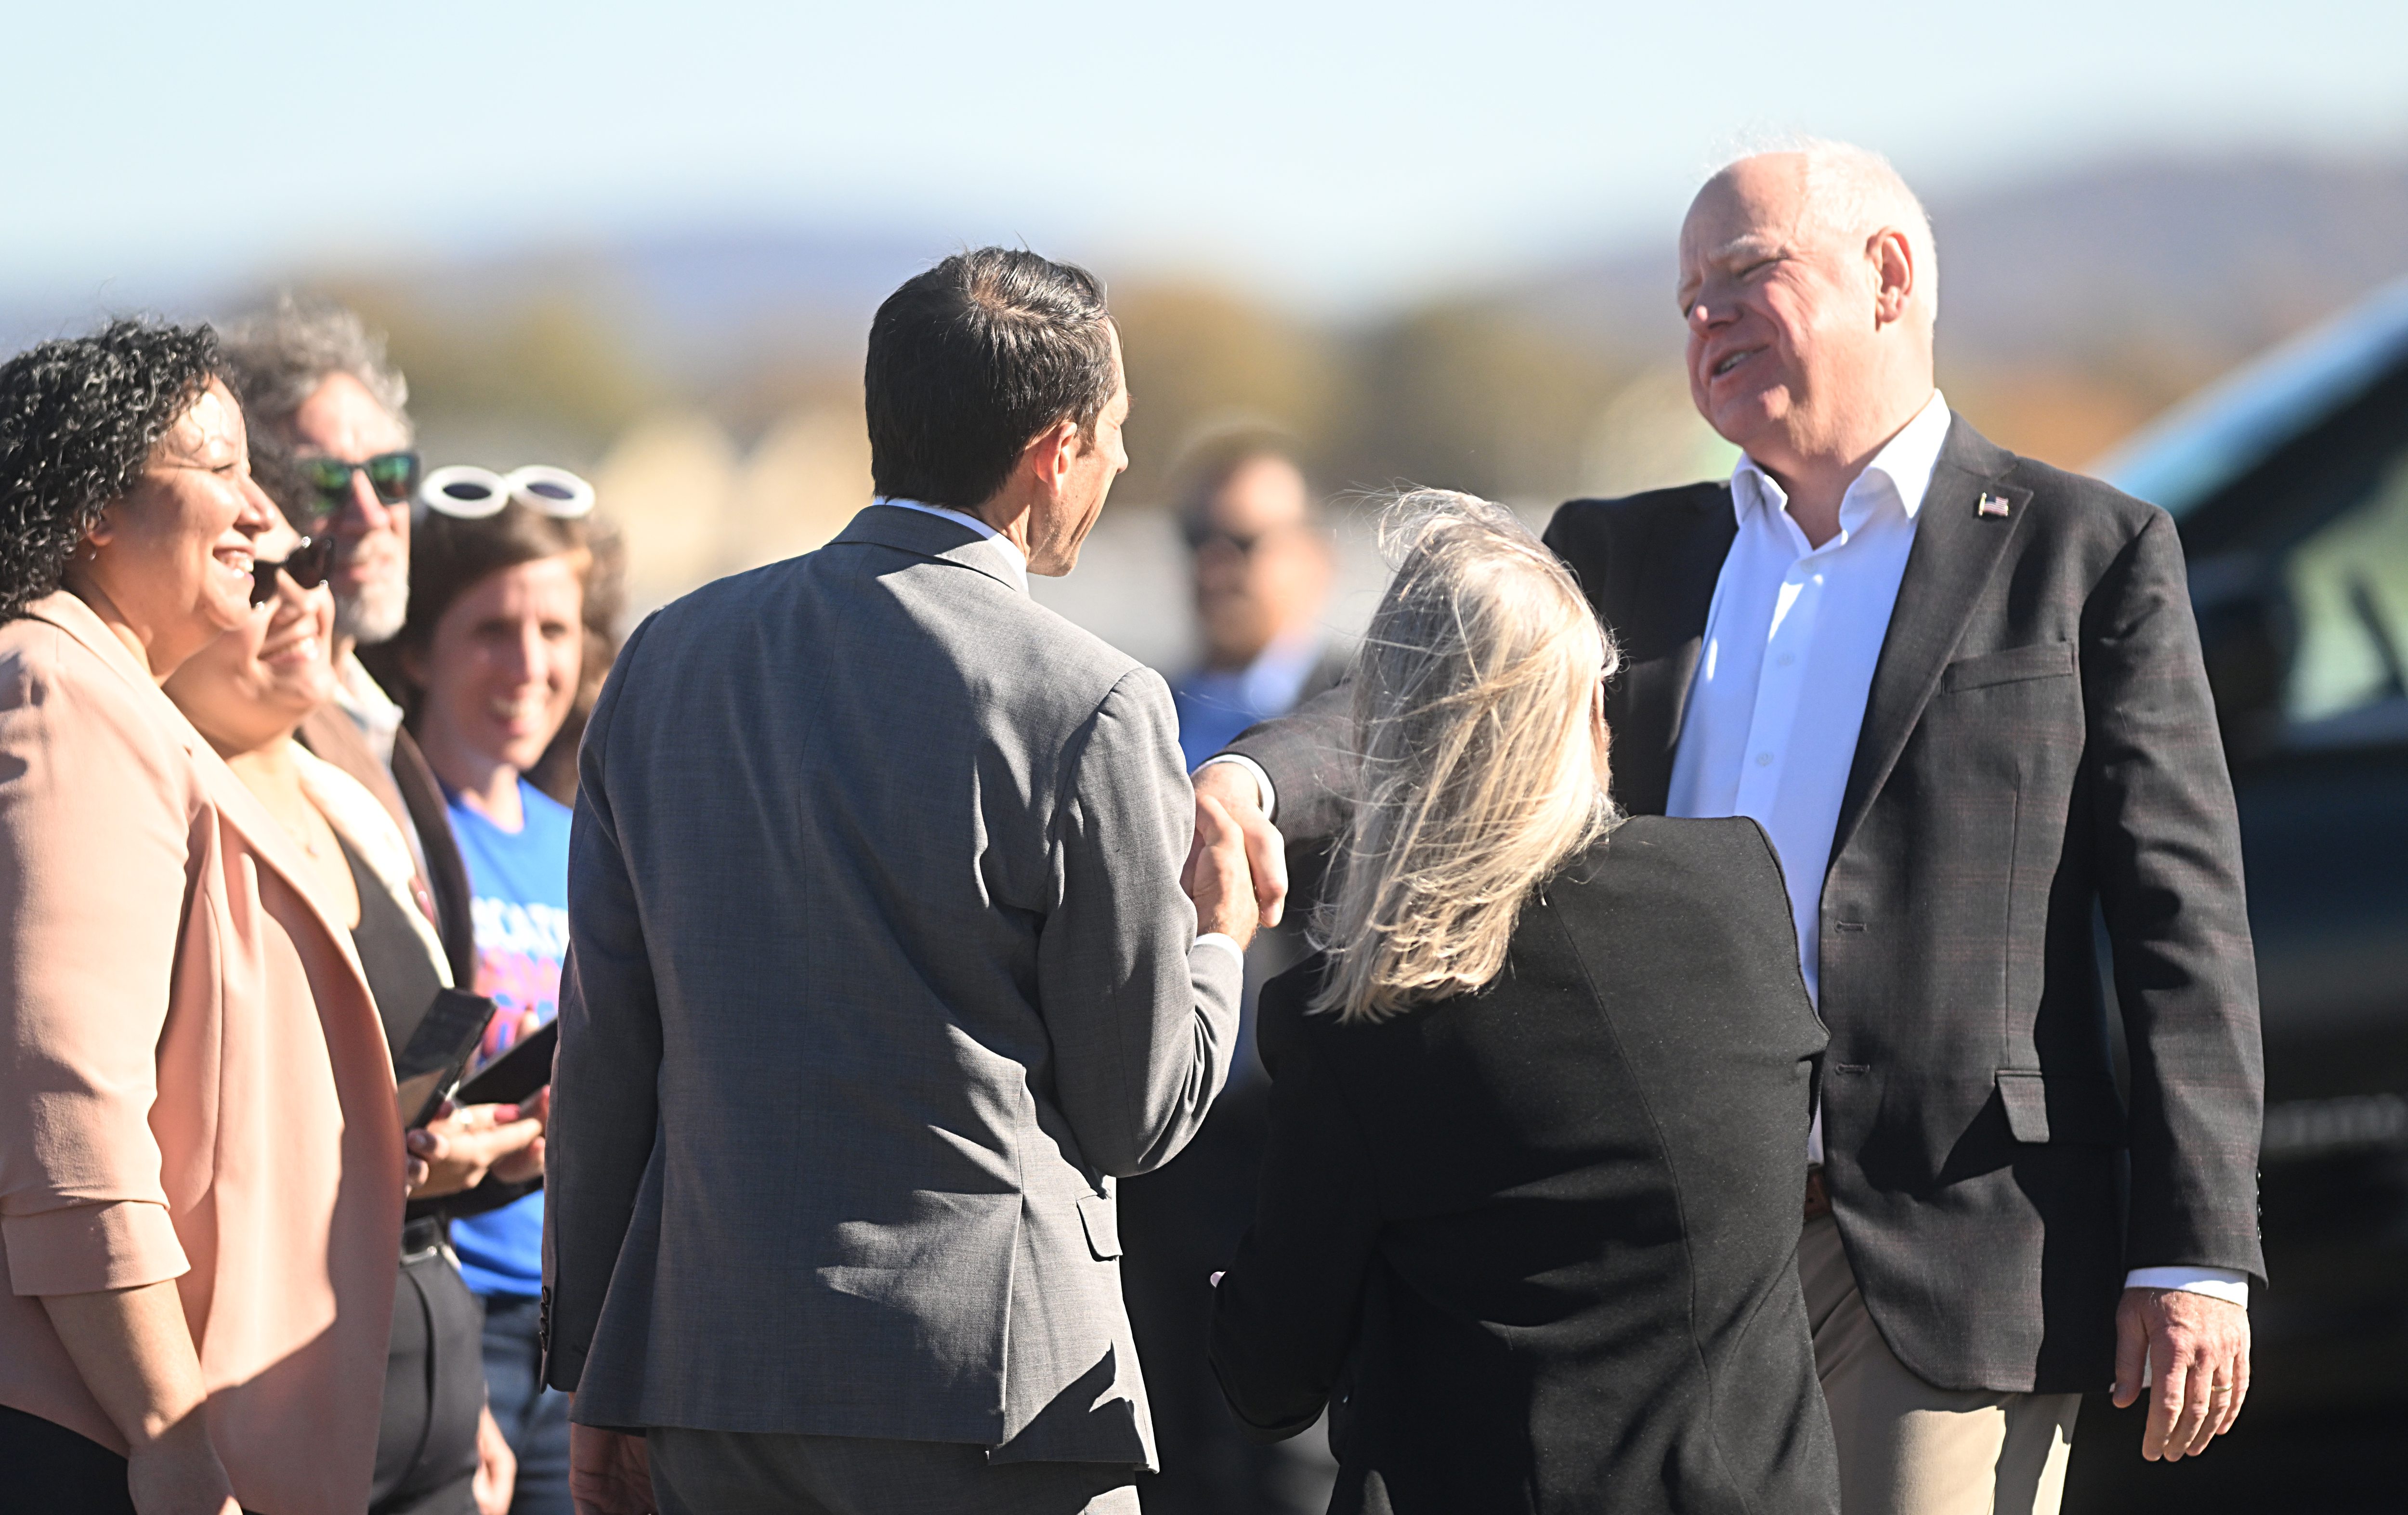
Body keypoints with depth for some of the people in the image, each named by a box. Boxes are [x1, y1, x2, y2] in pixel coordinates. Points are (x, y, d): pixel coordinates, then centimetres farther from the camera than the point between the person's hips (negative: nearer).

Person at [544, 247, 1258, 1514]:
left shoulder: (668, 658, 6)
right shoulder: (1090, 709, -10)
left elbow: (604, 1050, 9)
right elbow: (1138, 1112, -3)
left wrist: (596, 1379, 16)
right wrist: (1220, 935, 17)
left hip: (704, 1379, 6)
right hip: (986, 1377, -5)